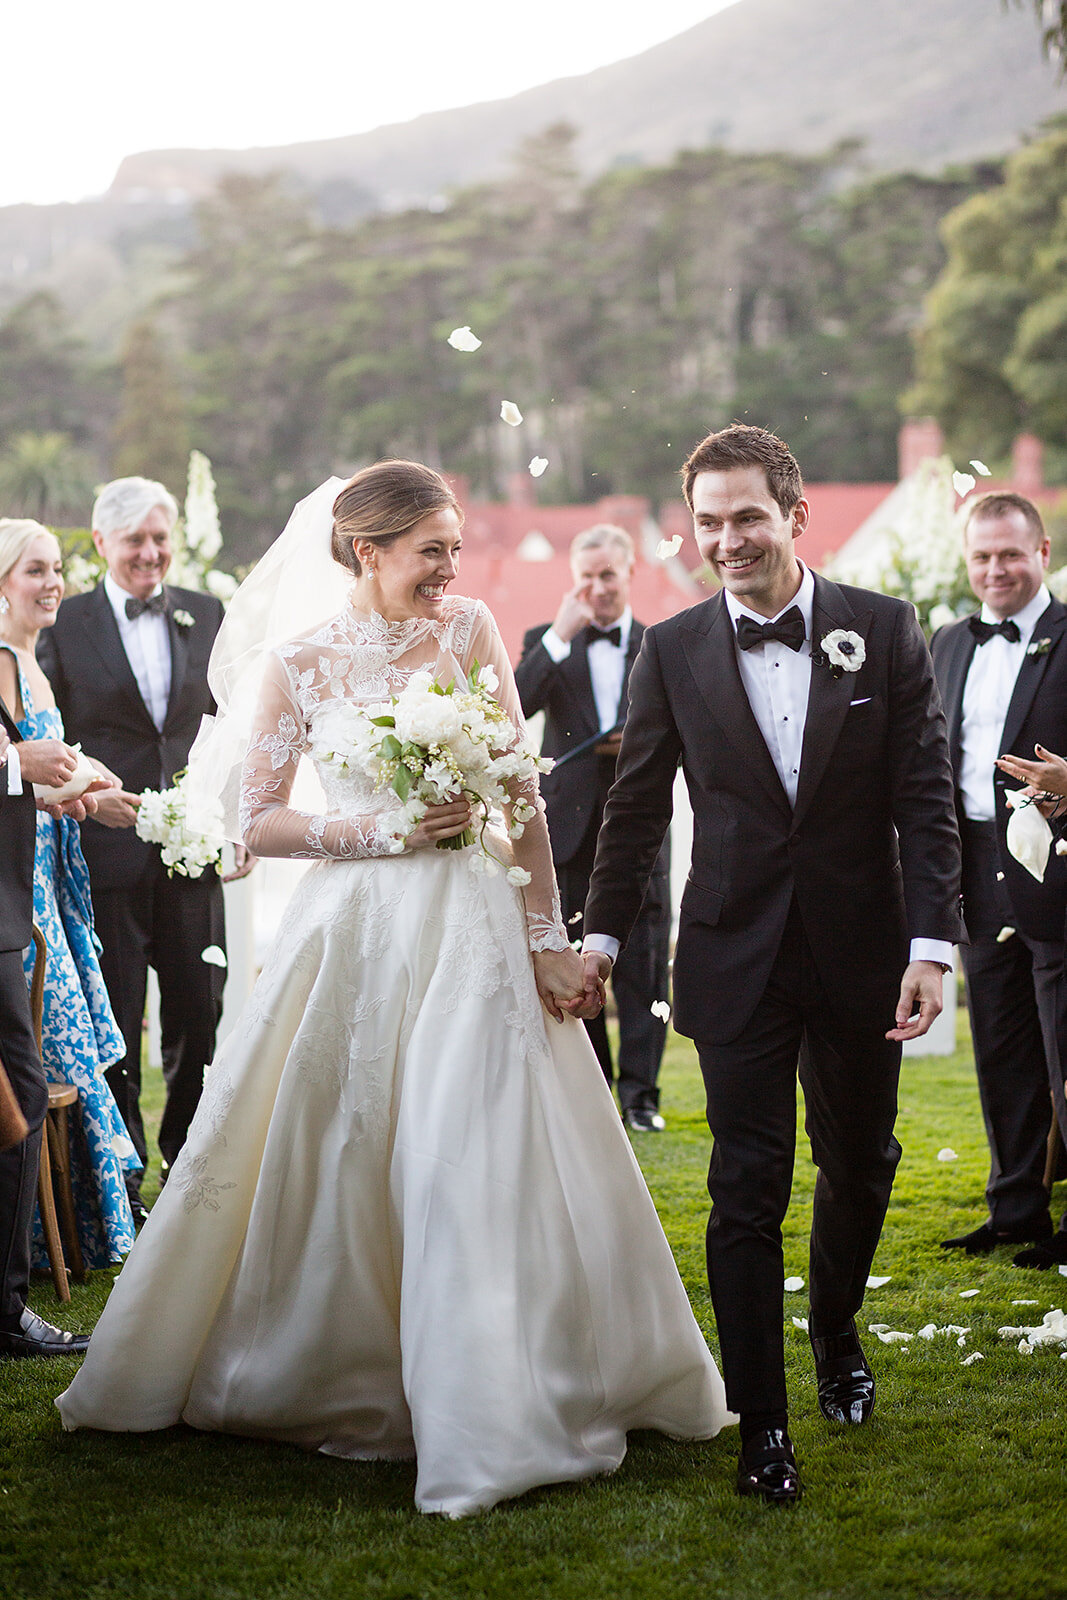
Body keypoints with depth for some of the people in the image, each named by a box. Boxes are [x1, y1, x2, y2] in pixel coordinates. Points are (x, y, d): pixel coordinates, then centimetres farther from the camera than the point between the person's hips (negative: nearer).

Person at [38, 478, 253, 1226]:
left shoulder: (206, 615, 9)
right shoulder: (65, 624, 0)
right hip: (106, 850, -3)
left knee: (203, 1017, 9)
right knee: (115, 1027, 4)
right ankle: (121, 1186, 16)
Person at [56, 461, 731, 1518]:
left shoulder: (467, 630, 2)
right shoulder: (298, 662, 1)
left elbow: (519, 793, 1)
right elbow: (256, 821, 1)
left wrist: (547, 936, -3)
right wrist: (372, 830, -13)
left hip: (469, 926, 0)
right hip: (352, 928, 0)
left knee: (476, 1159, -5)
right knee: (330, 1162, 6)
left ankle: (487, 1412, 2)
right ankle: (324, 1379, 25)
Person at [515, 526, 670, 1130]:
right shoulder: (548, 642, 7)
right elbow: (513, 705, -11)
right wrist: (561, 634, -15)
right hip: (569, 825, 0)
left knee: (644, 961, -2)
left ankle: (640, 1092, 4)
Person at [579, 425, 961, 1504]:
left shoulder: (885, 631, -2)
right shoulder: (674, 652, 0)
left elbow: (926, 798, -4)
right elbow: (637, 805, 9)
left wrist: (932, 944, -11)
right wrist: (601, 933, 10)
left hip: (861, 955, 1)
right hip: (736, 959, -1)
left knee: (859, 1164, 16)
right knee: (748, 1187, -2)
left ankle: (836, 1334, 43)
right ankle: (762, 1423, 4)